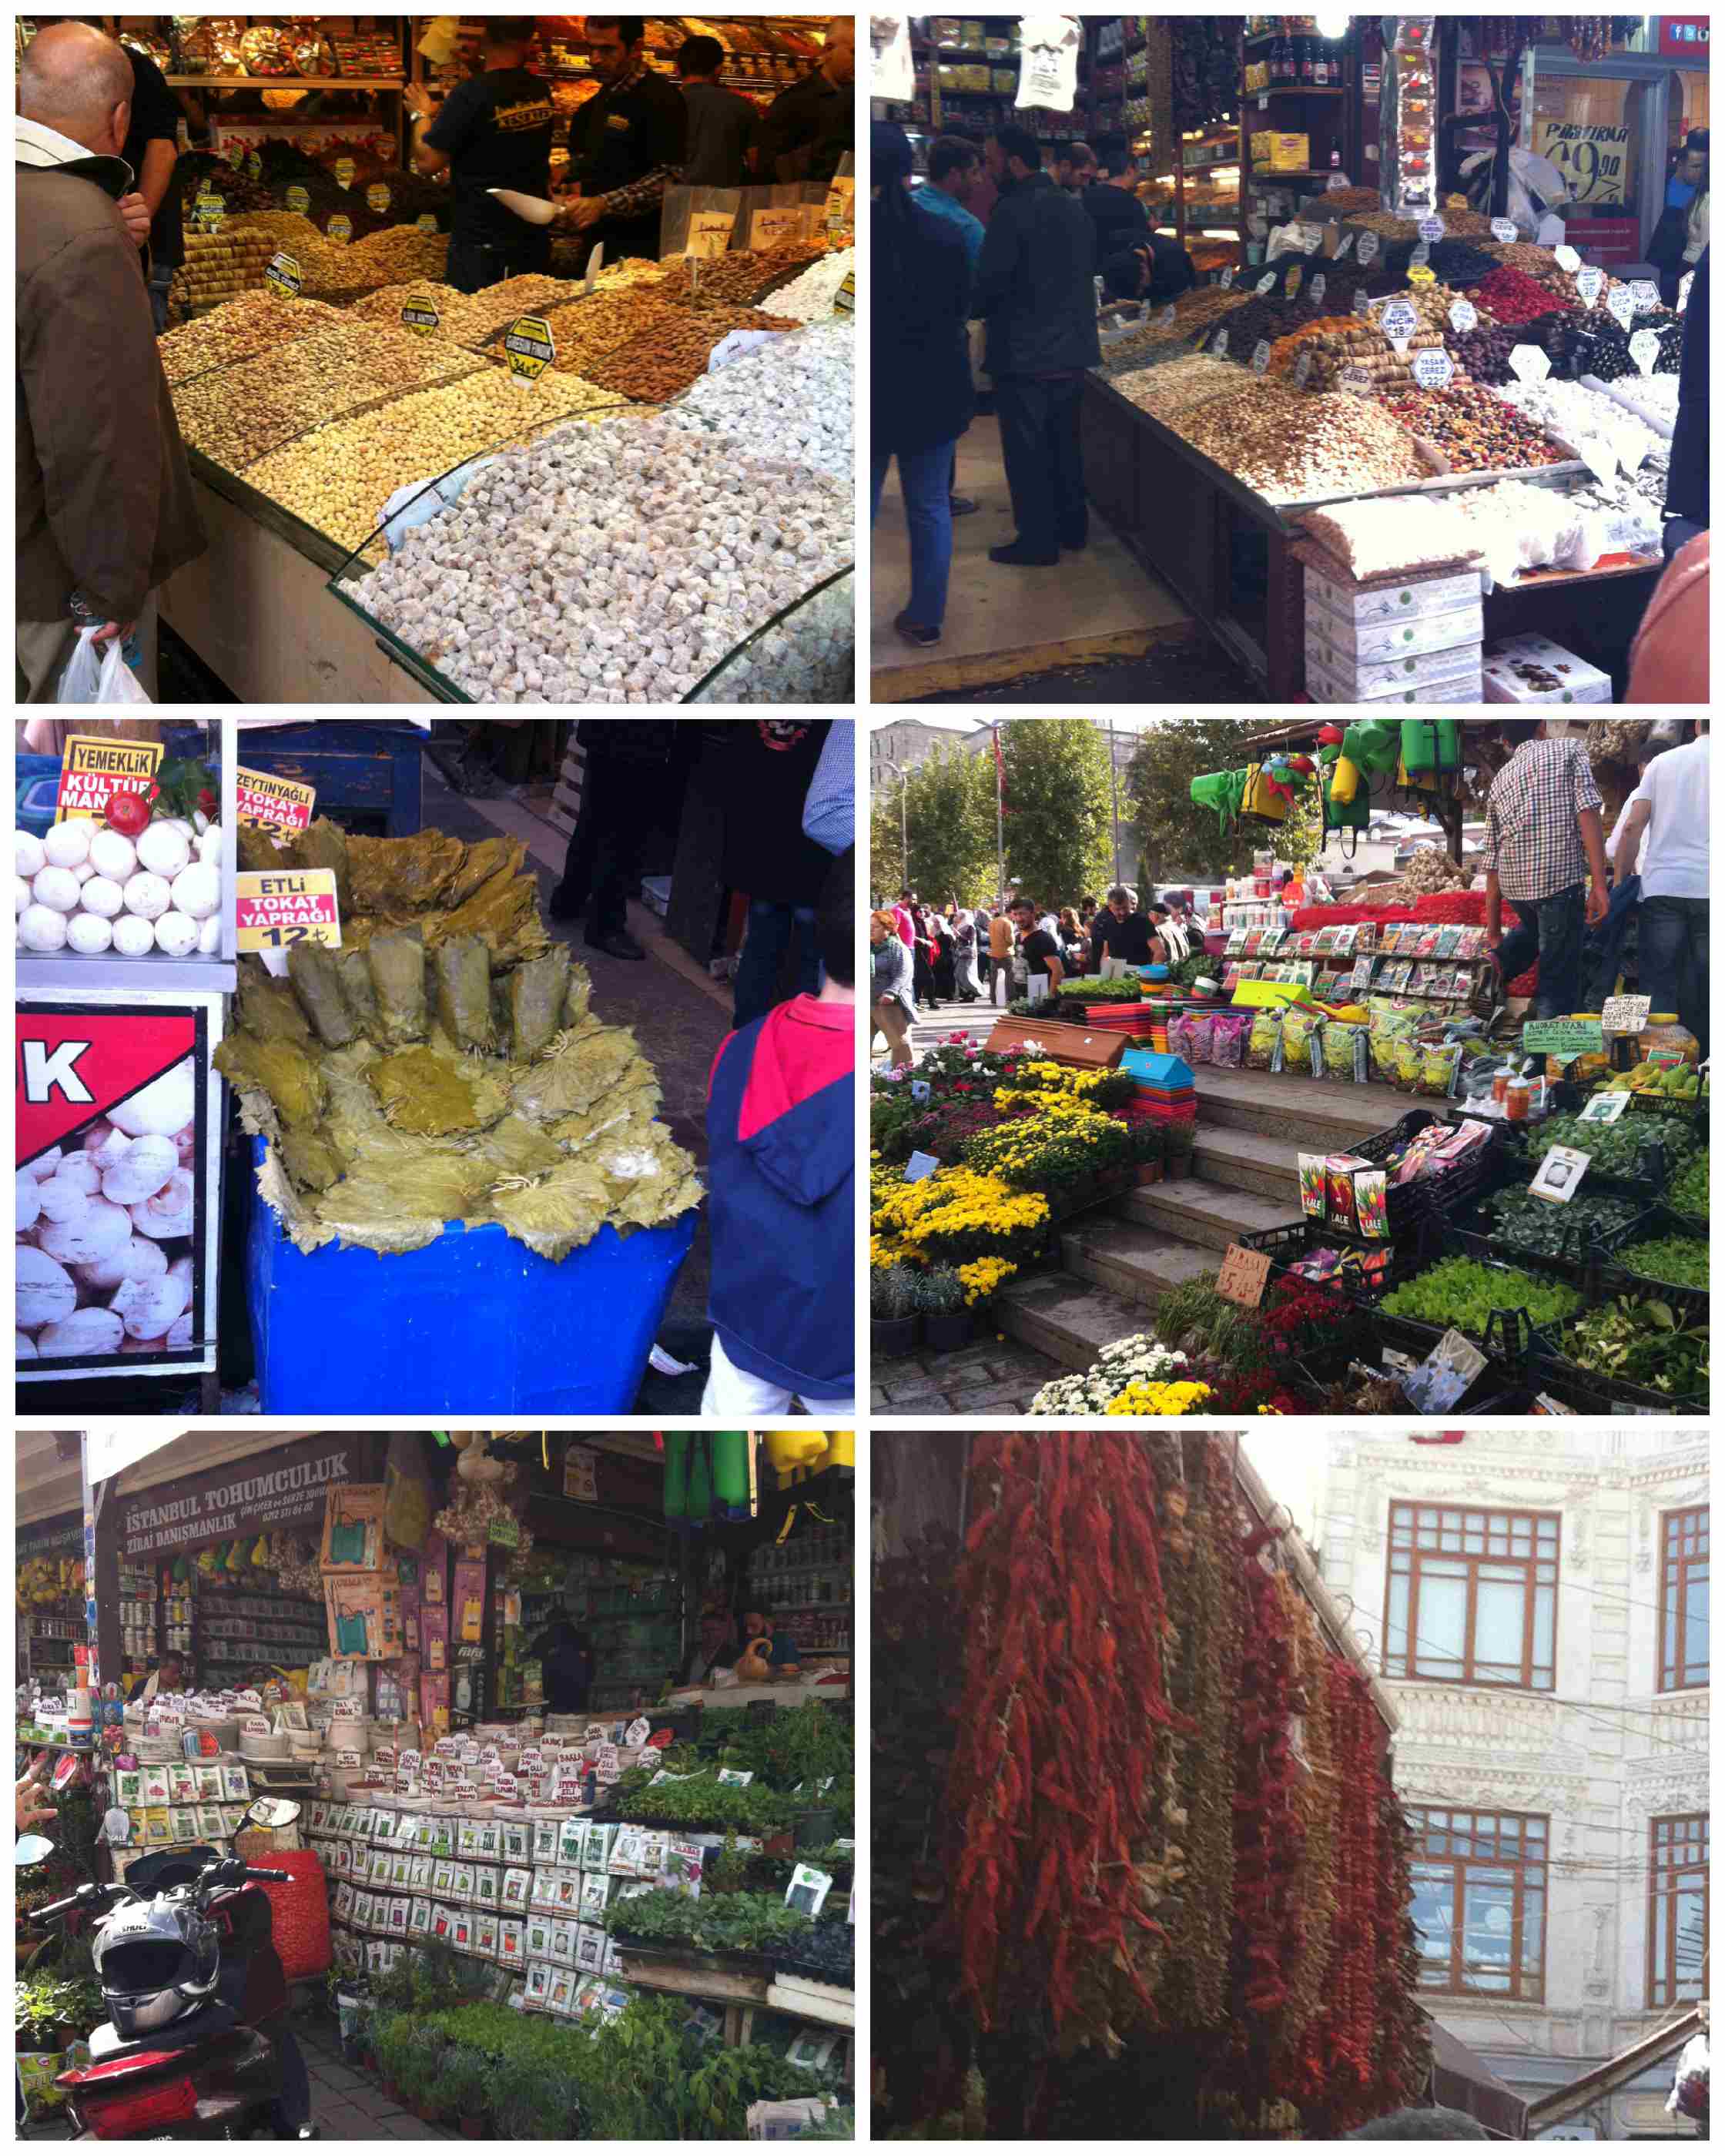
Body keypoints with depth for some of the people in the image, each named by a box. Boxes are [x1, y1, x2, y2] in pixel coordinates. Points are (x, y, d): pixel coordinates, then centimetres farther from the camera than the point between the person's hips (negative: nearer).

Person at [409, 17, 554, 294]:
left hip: (481, 245, -6)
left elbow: (428, 162, -13)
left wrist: (422, 115, 5)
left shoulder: (471, 94, -18)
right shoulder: (541, 92, 1)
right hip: (534, 240, 6)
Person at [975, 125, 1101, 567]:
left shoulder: (1013, 211, -15)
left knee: (1027, 452, -1)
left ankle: (1037, 542, 2)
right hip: (1071, 350, 8)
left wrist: (976, 308, 3)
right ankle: (1073, 526, 25)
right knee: (1065, 444, 18)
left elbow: (990, 282, -16)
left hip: (1023, 356, -8)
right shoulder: (1074, 208, 11)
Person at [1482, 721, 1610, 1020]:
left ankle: (1500, 961, 11)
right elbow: (1587, 813, -8)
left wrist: (1494, 933, 23)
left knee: (1537, 928, 36)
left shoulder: (1499, 781, 19)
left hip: (1513, 882, 5)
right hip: (1561, 876, -5)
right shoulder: (1569, 749, 8)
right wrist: (1598, 885, -12)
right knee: (1558, 985, 2)